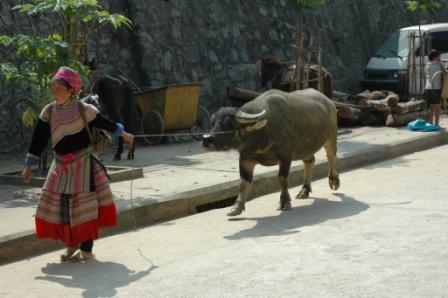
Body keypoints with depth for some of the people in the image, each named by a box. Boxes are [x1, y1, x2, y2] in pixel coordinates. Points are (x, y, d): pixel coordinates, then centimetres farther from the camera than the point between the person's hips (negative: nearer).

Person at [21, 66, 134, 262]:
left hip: (83, 164, -4)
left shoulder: (83, 109, -12)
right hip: (61, 165, 4)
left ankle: (86, 249, 11)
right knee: (60, 206, 5)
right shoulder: (49, 111, -3)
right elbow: (39, 139, 0)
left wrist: (124, 135, 16)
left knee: (84, 207, 0)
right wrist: (29, 165, -1)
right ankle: (71, 244, 23)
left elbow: (105, 123, 3)